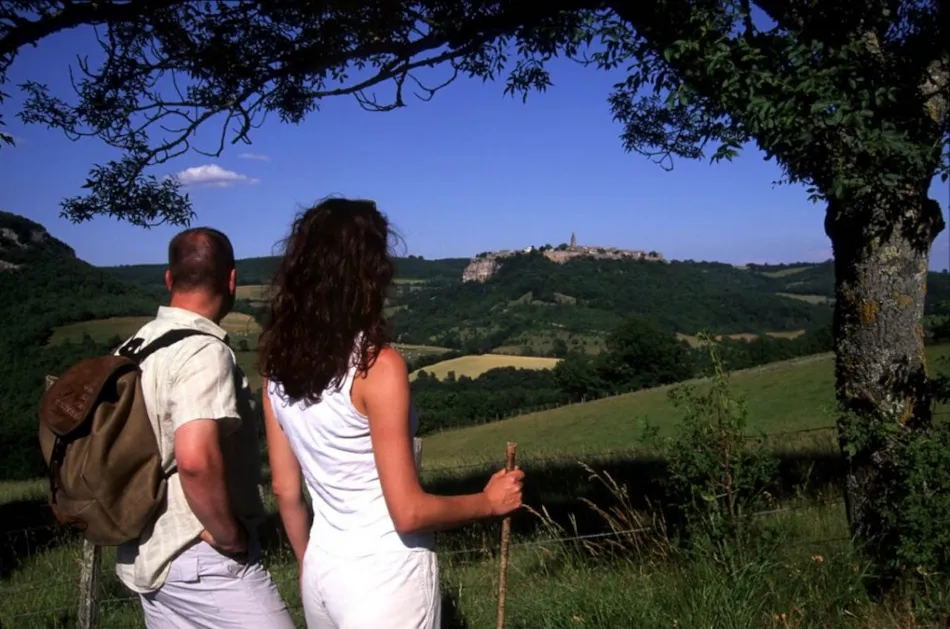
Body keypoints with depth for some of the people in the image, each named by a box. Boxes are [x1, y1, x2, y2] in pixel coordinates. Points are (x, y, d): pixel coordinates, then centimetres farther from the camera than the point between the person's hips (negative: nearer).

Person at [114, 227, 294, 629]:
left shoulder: (134, 348, 6)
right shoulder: (204, 351, -19)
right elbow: (196, 458, -33)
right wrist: (230, 535, -19)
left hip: (145, 553, 8)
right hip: (200, 559, -8)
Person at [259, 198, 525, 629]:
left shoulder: (279, 364, -2)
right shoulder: (377, 364, -22)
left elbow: (285, 489, 6)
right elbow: (409, 512, -20)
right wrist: (490, 501, -4)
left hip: (324, 571, 6)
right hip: (384, 576, -6)